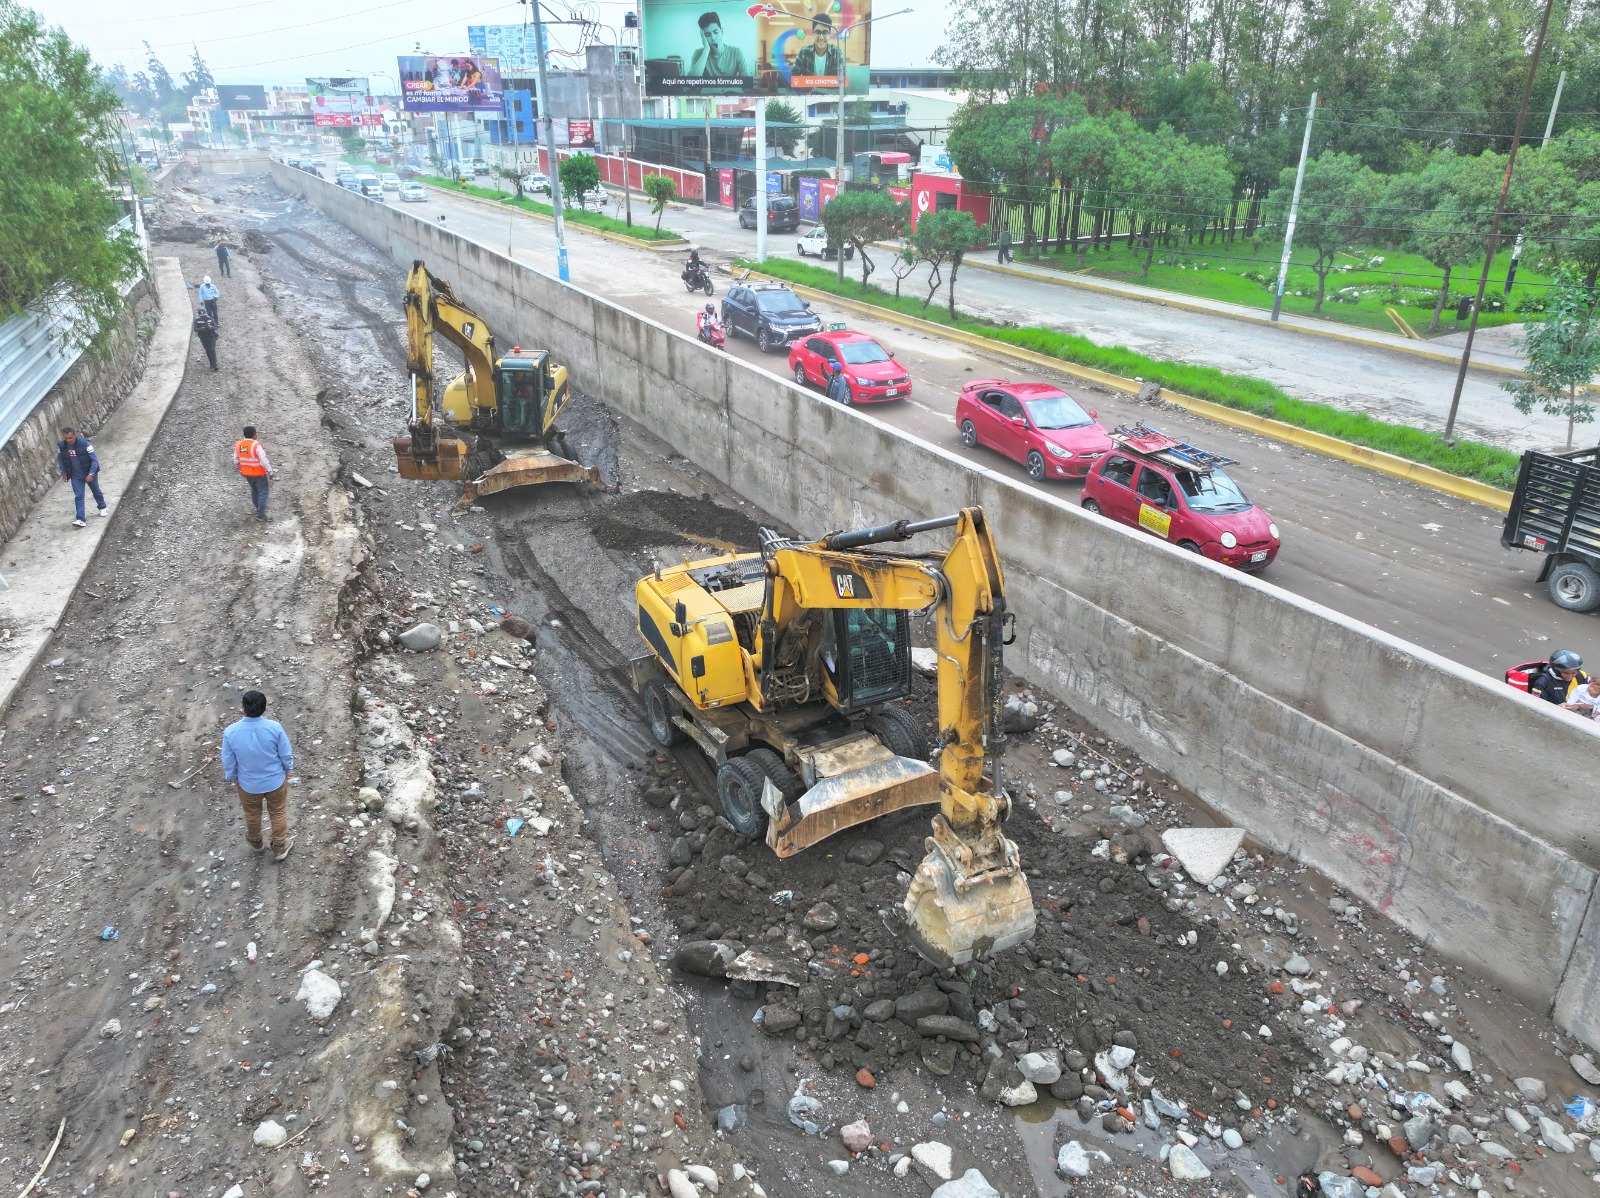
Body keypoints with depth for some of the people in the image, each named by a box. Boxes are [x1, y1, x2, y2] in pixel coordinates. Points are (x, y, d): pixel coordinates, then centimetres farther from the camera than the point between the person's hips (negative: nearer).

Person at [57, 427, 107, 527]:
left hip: (89, 474, -2)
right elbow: (60, 460, 9)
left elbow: (95, 459, -18)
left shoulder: (84, 443, -22)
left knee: (96, 492, 19)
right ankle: (80, 519, -8)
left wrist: (91, 474, -24)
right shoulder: (61, 446, -10)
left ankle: (102, 507, 46)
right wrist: (64, 473, 5)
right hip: (76, 476, 2)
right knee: (78, 497, -5)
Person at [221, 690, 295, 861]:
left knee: (252, 815, 29)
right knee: (278, 813, 24)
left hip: (248, 784, 1)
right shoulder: (275, 728, -27)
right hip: (276, 781, -1)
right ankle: (280, 848, 42)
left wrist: (234, 779, 9)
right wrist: (287, 770, 8)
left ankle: (256, 842, 55)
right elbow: (286, 755, -13)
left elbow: (229, 763, -11)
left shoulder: (230, 732, -25)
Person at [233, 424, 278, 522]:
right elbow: (264, 461, -25)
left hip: (246, 473, 7)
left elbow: (236, 460, 8)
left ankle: (259, 509, 37)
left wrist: (240, 468, 24)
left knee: (254, 491, 23)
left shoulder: (238, 445, -3)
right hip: (258, 474, -7)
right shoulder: (256, 446, -24)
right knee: (263, 492, 3)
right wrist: (270, 472, -16)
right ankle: (260, 513, -1)